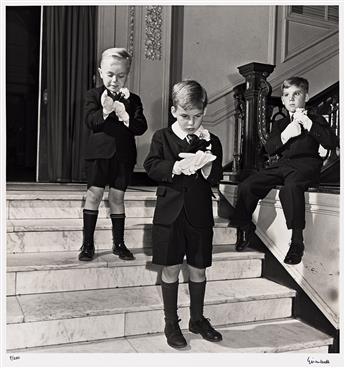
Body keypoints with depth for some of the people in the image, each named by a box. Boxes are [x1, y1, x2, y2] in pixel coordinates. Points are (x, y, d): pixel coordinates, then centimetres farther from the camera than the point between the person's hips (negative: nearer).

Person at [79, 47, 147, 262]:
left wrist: (127, 118, -19)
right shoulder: (94, 95, 5)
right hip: (99, 152, -1)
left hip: (124, 154, 1)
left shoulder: (133, 100, 8)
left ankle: (119, 244, 18)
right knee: (94, 193, -3)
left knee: (117, 196, 6)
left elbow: (141, 128, -1)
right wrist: (104, 111, -26)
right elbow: (90, 121, -9)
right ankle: (88, 244, 8)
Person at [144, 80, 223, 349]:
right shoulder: (162, 137, 3)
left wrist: (206, 165, -22)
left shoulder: (212, 141, 5)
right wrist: (176, 167, -23)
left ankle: (197, 319, 32)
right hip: (170, 213, -1)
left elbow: (216, 178, -1)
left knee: (198, 269, 11)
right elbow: (151, 166, -8)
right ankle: (171, 323, 23)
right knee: (171, 269, 6)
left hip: (199, 214, 2)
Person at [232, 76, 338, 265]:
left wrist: (308, 124, -10)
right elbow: (269, 148, 8)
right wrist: (285, 134, -9)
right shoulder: (279, 124, 23)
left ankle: (297, 242, -30)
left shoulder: (316, 120, 11)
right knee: (246, 186, -13)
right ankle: (245, 229, 6)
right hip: (281, 165, 5)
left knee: (290, 188, -40)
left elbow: (332, 143, -7)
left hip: (305, 165, -5)